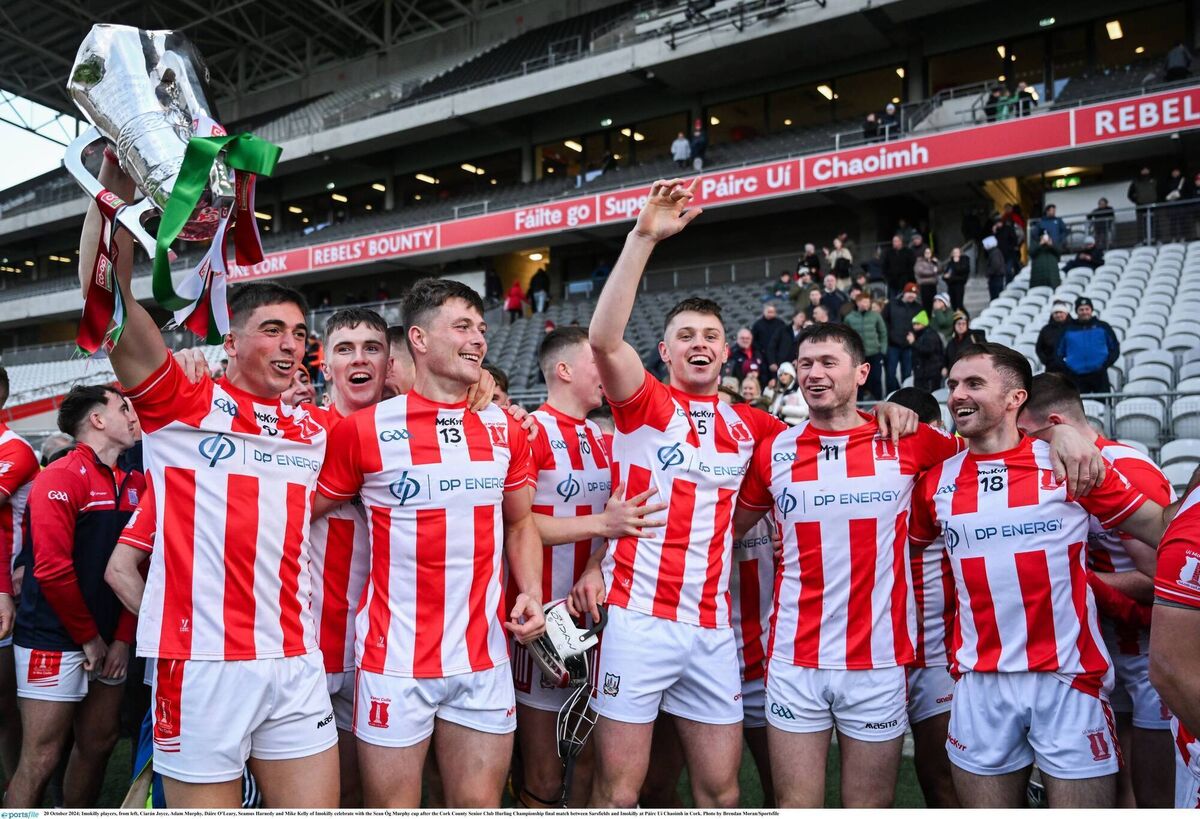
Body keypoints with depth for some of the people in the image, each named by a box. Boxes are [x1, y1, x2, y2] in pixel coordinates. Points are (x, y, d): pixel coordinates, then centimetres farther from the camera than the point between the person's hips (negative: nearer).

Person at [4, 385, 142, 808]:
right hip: (55, 642, -6)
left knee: (99, 743, 14)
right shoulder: (60, 478, -11)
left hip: (110, 642, 7)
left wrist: (123, 638, 0)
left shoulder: (135, 483, 8)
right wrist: (88, 638, -11)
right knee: (41, 757, -1)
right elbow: (52, 569, -17)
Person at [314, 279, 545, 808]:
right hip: (396, 661, -3)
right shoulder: (363, 430, -7)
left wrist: (532, 595, 0)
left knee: (481, 803, 13)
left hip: (486, 659, 4)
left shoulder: (506, 431, 6)